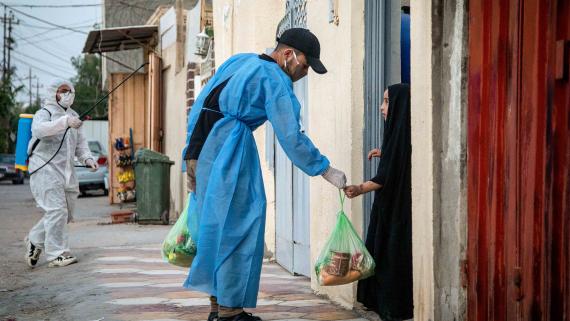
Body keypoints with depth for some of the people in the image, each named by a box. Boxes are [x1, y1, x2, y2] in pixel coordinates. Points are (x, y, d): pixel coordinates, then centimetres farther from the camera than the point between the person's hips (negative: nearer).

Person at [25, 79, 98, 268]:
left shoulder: (73, 116, 19)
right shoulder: (44, 113, -5)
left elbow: (80, 143, 24)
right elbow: (39, 129, -28)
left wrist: (87, 158, 5)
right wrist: (64, 122, -39)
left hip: (66, 171, 8)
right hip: (45, 169, -8)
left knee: (66, 214, 10)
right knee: (56, 211, -14)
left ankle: (35, 240, 28)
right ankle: (56, 254, -8)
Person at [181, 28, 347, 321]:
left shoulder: (238, 61, 21)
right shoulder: (274, 79, -5)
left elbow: (198, 107, 19)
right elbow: (291, 137, -10)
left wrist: (192, 155, 20)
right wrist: (326, 171, -3)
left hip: (202, 146, 9)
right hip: (230, 148, -9)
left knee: (218, 225, 13)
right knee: (237, 225, -2)